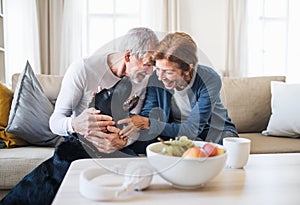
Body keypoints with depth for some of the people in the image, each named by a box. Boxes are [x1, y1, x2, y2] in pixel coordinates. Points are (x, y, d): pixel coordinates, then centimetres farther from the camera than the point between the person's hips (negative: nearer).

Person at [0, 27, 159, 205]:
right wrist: (75, 124, -38)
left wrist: (123, 141, -27)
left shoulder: (143, 79, -1)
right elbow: (55, 121, -13)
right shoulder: (82, 69, -14)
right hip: (80, 143, -3)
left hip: (118, 146, 4)